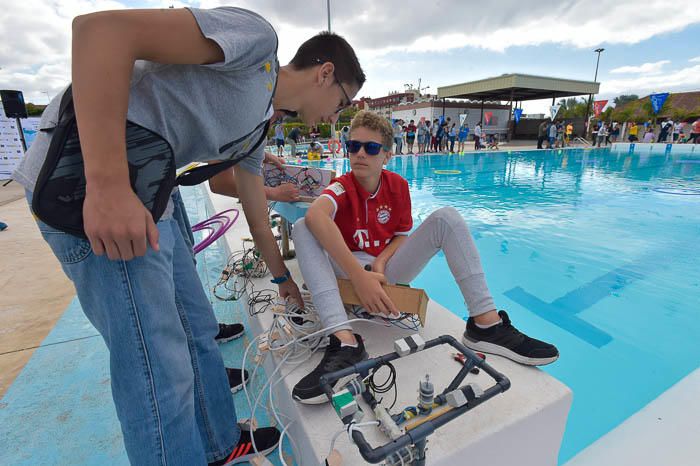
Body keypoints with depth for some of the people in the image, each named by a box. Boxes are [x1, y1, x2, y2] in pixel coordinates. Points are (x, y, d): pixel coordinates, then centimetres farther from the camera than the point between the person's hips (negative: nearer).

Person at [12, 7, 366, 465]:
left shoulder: (259, 127, 19)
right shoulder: (258, 37, -7)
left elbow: (260, 224, 25)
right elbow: (100, 28, -18)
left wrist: (284, 278, 36)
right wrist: (108, 184, -25)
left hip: (150, 193, 9)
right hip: (87, 176, -9)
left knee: (199, 331, 16)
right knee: (160, 368, -3)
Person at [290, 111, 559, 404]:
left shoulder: (398, 186, 1)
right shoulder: (341, 187, -11)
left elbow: (402, 234, 8)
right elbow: (315, 215, -35)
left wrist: (381, 261, -15)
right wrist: (359, 275, -45)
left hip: (388, 272, 3)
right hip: (348, 273, -2)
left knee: (446, 218, -14)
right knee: (303, 228, -29)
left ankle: (486, 323, -21)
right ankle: (345, 342, -44)